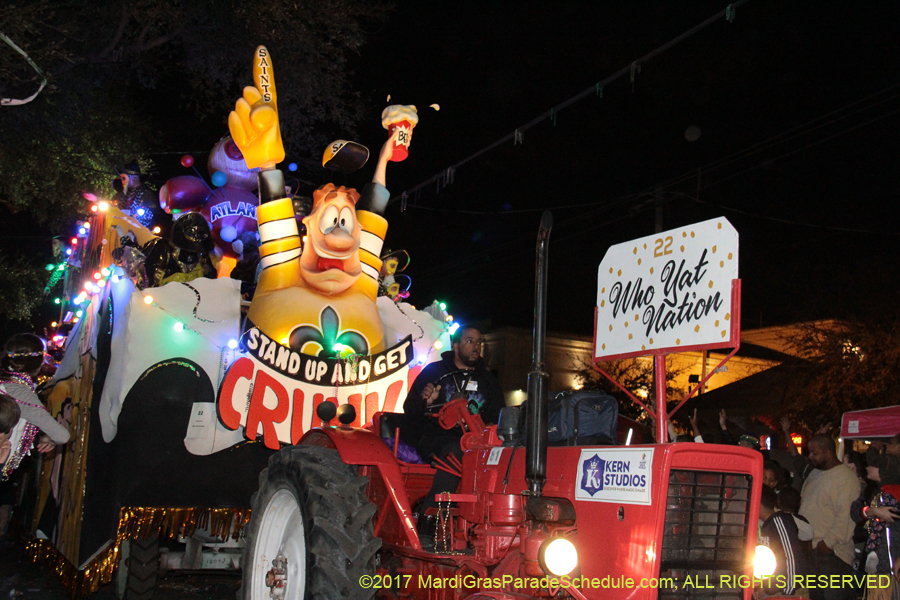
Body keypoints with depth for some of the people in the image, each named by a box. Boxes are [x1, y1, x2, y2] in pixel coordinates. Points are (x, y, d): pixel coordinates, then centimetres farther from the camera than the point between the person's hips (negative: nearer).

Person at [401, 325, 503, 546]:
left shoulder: (487, 380, 23)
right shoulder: (434, 371, 11)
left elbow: (498, 416, 23)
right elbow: (409, 411, 6)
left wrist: (492, 426, -1)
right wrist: (424, 401, -16)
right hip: (434, 437, -3)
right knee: (456, 450, -37)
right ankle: (427, 520, -34)